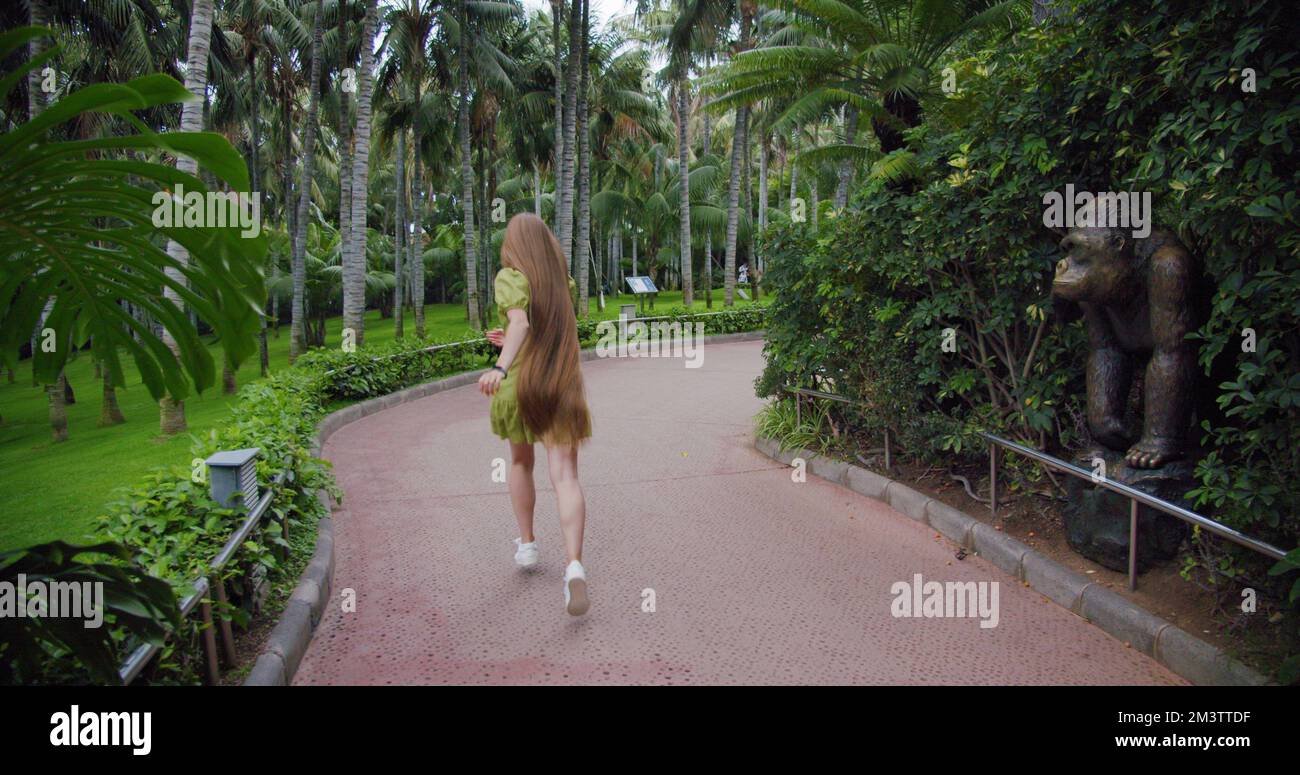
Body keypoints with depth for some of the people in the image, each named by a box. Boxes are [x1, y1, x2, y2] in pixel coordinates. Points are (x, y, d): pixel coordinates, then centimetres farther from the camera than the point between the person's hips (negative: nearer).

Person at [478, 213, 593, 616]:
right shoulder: (563, 281, 14)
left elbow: (520, 322, -22)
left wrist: (501, 366, -34)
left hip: (518, 386, -2)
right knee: (565, 478, -8)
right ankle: (574, 566, -27)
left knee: (520, 461, 25)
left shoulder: (510, 277, -3)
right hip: (563, 387, 2)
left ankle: (526, 544, 31)